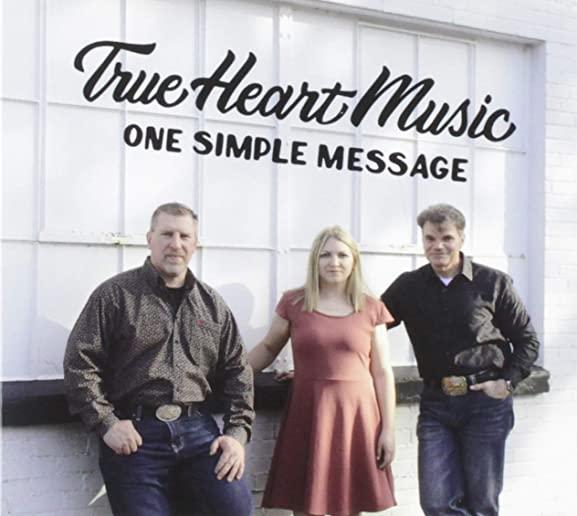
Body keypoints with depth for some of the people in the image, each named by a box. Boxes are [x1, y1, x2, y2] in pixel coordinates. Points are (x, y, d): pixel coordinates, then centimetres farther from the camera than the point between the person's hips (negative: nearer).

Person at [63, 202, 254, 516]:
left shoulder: (212, 304, 12)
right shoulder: (115, 295, 1)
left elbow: (236, 370, 15)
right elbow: (79, 362, -2)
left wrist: (237, 432, 4)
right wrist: (106, 423, -9)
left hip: (197, 428, 3)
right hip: (134, 434, -2)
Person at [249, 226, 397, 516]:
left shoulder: (372, 309, 5)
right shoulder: (293, 303, 3)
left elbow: (382, 371, 5)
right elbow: (268, 348, 14)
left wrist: (388, 428, 1)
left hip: (356, 413, 1)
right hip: (308, 413, 0)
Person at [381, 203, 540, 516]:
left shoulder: (493, 284, -2)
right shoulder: (408, 286, 4)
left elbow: (527, 341, 5)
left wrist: (507, 383, -8)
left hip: (486, 400, -2)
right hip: (436, 402, 2)